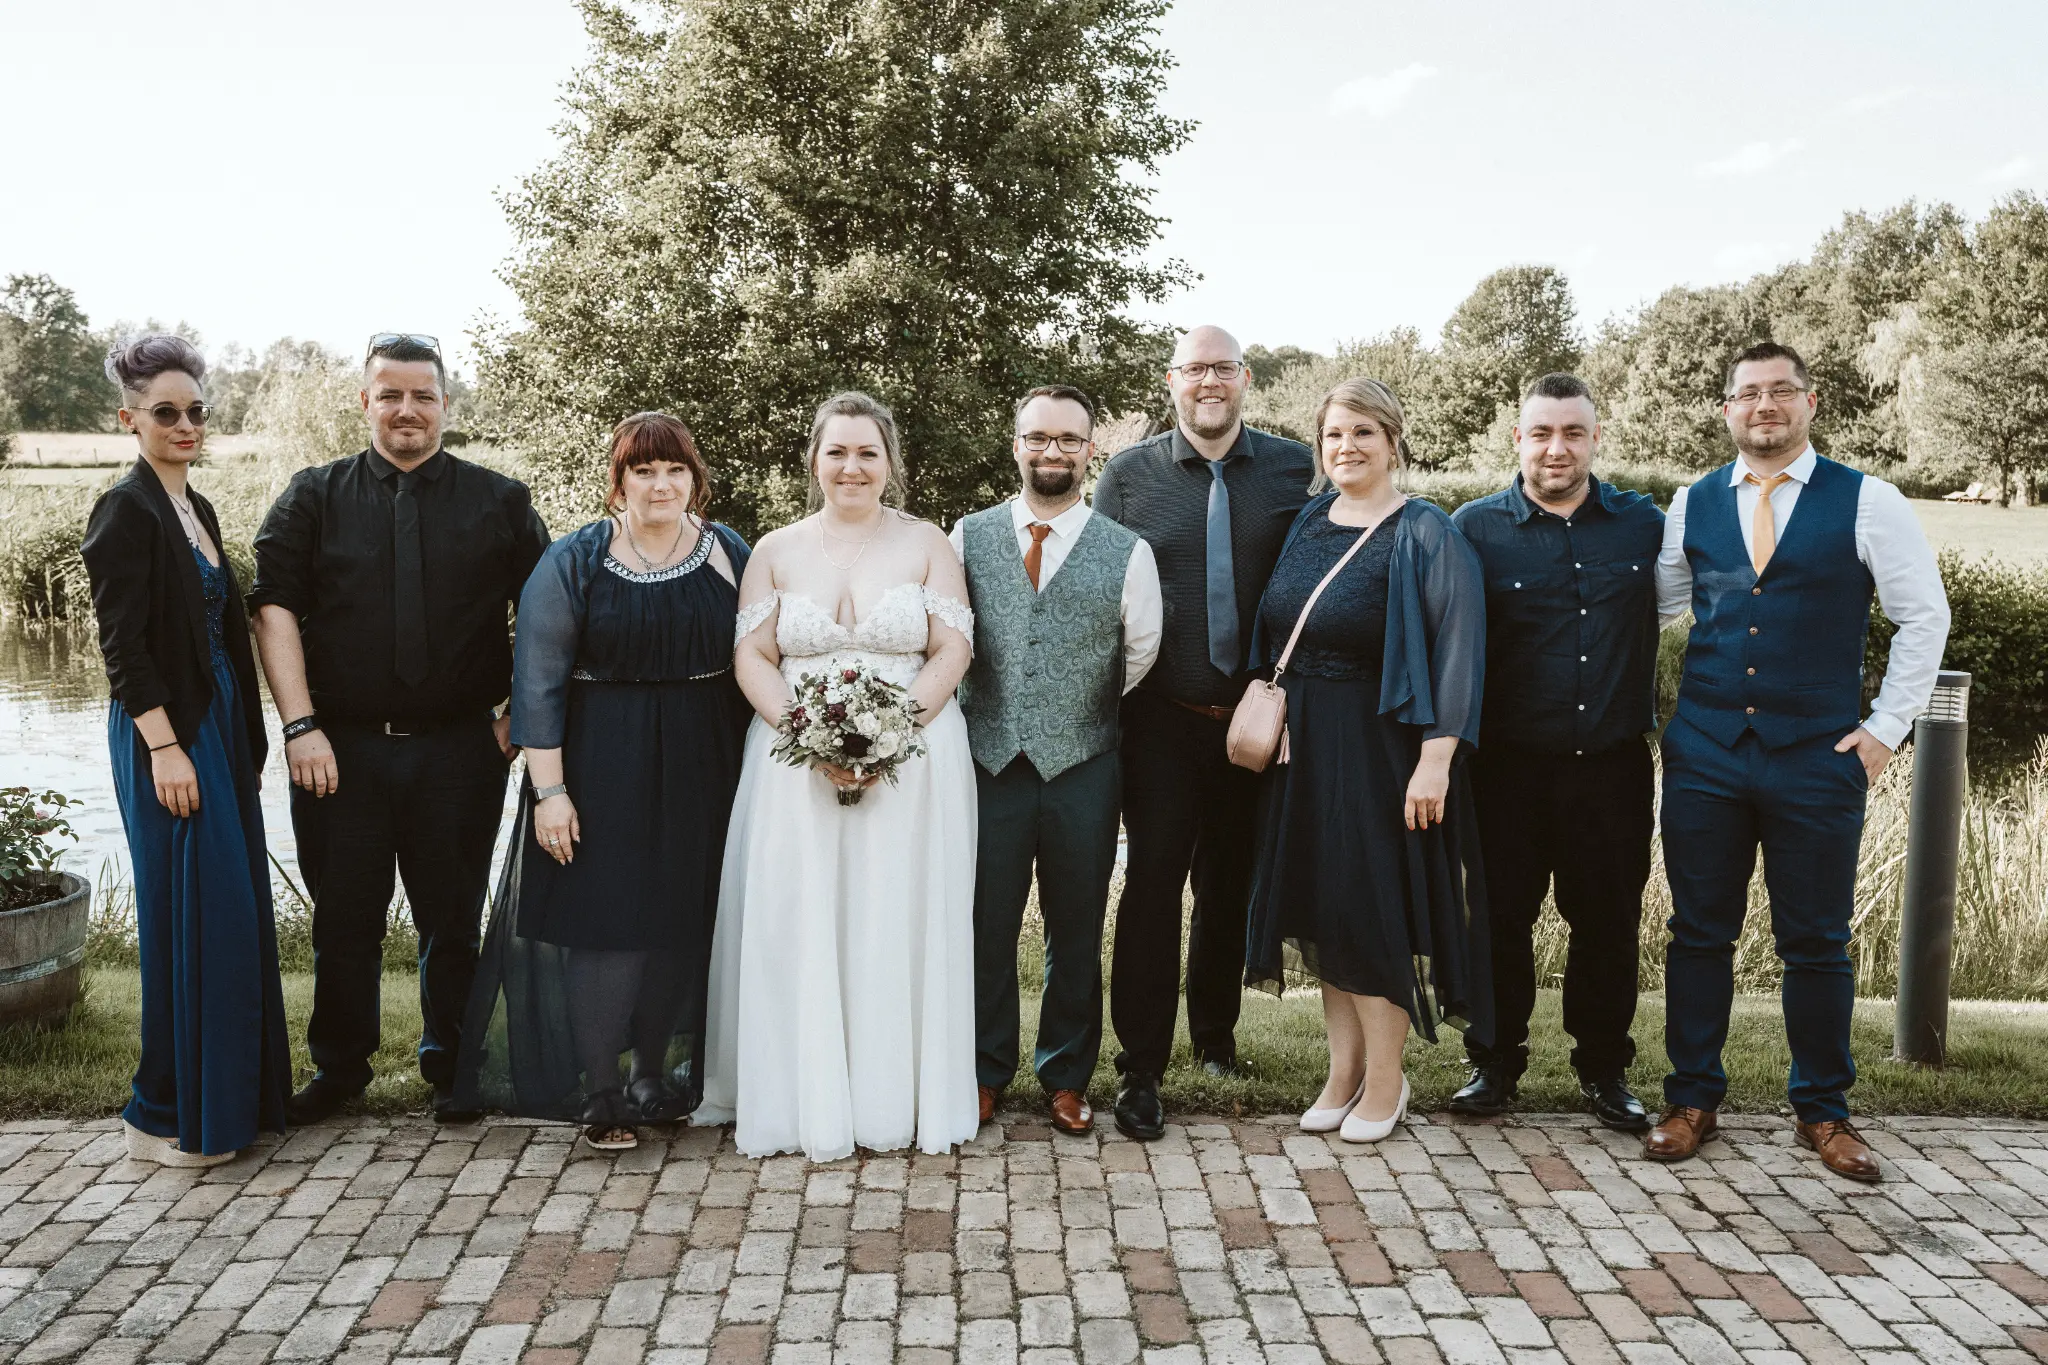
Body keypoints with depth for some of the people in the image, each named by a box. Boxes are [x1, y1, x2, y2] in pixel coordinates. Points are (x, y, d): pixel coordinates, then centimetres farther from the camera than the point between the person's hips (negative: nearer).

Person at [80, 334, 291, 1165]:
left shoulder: (197, 509, 15)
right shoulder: (127, 511, -10)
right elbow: (121, 643, -15)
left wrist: (244, 738, 15)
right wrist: (164, 747, -20)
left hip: (218, 723, 9)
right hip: (167, 732, -9)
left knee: (235, 907, 12)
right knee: (192, 914, -5)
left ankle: (234, 1094, 23)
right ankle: (167, 1116, 7)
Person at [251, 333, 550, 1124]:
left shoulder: (500, 502, 5)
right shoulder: (314, 497, 5)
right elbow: (275, 608, -2)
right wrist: (300, 726, -11)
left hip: (461, 752, 0)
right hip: (340, 747, 1)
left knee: (454, 918, 10)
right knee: (344, 917, 10)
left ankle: (450, 1066, 28)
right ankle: (338, 1067, 29)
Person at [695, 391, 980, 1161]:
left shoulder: (927, 545, 7)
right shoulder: (776, 551, 10)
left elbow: (952, 651, -1)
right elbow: (751, 658, 3)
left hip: (913, 763, -1)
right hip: (796, 765, 1)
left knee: (898, 923, 0)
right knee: (799, 926, -1)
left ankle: (898, 1102, 11)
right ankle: (811, 1105, 10)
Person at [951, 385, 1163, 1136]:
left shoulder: (1127, 552, -1)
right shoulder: (967, 537, 3)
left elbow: (1140, 656, 9)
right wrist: (984, 712, 9)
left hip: (1082, 769, 0)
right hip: (986, 763, 1)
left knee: (1076, 933, 11)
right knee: (985, 927, 9)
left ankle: (1066, 1079, 29)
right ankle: (984, 1074, 27)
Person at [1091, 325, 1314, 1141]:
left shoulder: (1295, 469, 2)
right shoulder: (1128, 476, 1)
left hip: (1255, 717, 2)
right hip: (1162, 720, -1)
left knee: (1231, 887, 16)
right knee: (1152, 884, -1)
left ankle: (1215, 1033, 37)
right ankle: (1140, 1069, 8)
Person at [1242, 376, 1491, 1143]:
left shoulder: (1425, 535, -10)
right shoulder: (1307, 522, 9)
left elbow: (1457, 650, -16)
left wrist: (1435, 760, -22)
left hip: (1382, 748, -6)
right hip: (1305, 746, 6)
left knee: (1371, 906, -1)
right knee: (1320, 903, 11)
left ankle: (1384, 1080, 16)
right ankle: (1344, 1069, 24)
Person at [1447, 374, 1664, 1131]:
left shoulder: (1645, 525, 5)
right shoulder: (1476, 527, -1)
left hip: (1612, 765, 2)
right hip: (1509, 767, -1)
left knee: (1608, 919, 10)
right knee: (1501, 915, 7)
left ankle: (1604, 1067, 27)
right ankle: (1496, 1060, 24)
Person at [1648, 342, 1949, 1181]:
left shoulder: (1867, 503, -1)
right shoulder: (1692, 506, 6)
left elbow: (1924, 616, 2)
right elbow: (1655, 605, 14)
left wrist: (1887, 727, -2)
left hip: (1818, 762, -2)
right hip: (1704, 756, 2)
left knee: (1817, 943, 7)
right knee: (1700, 933, 8)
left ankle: (1822, 1113, 23)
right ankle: (1692, 1101, 20)